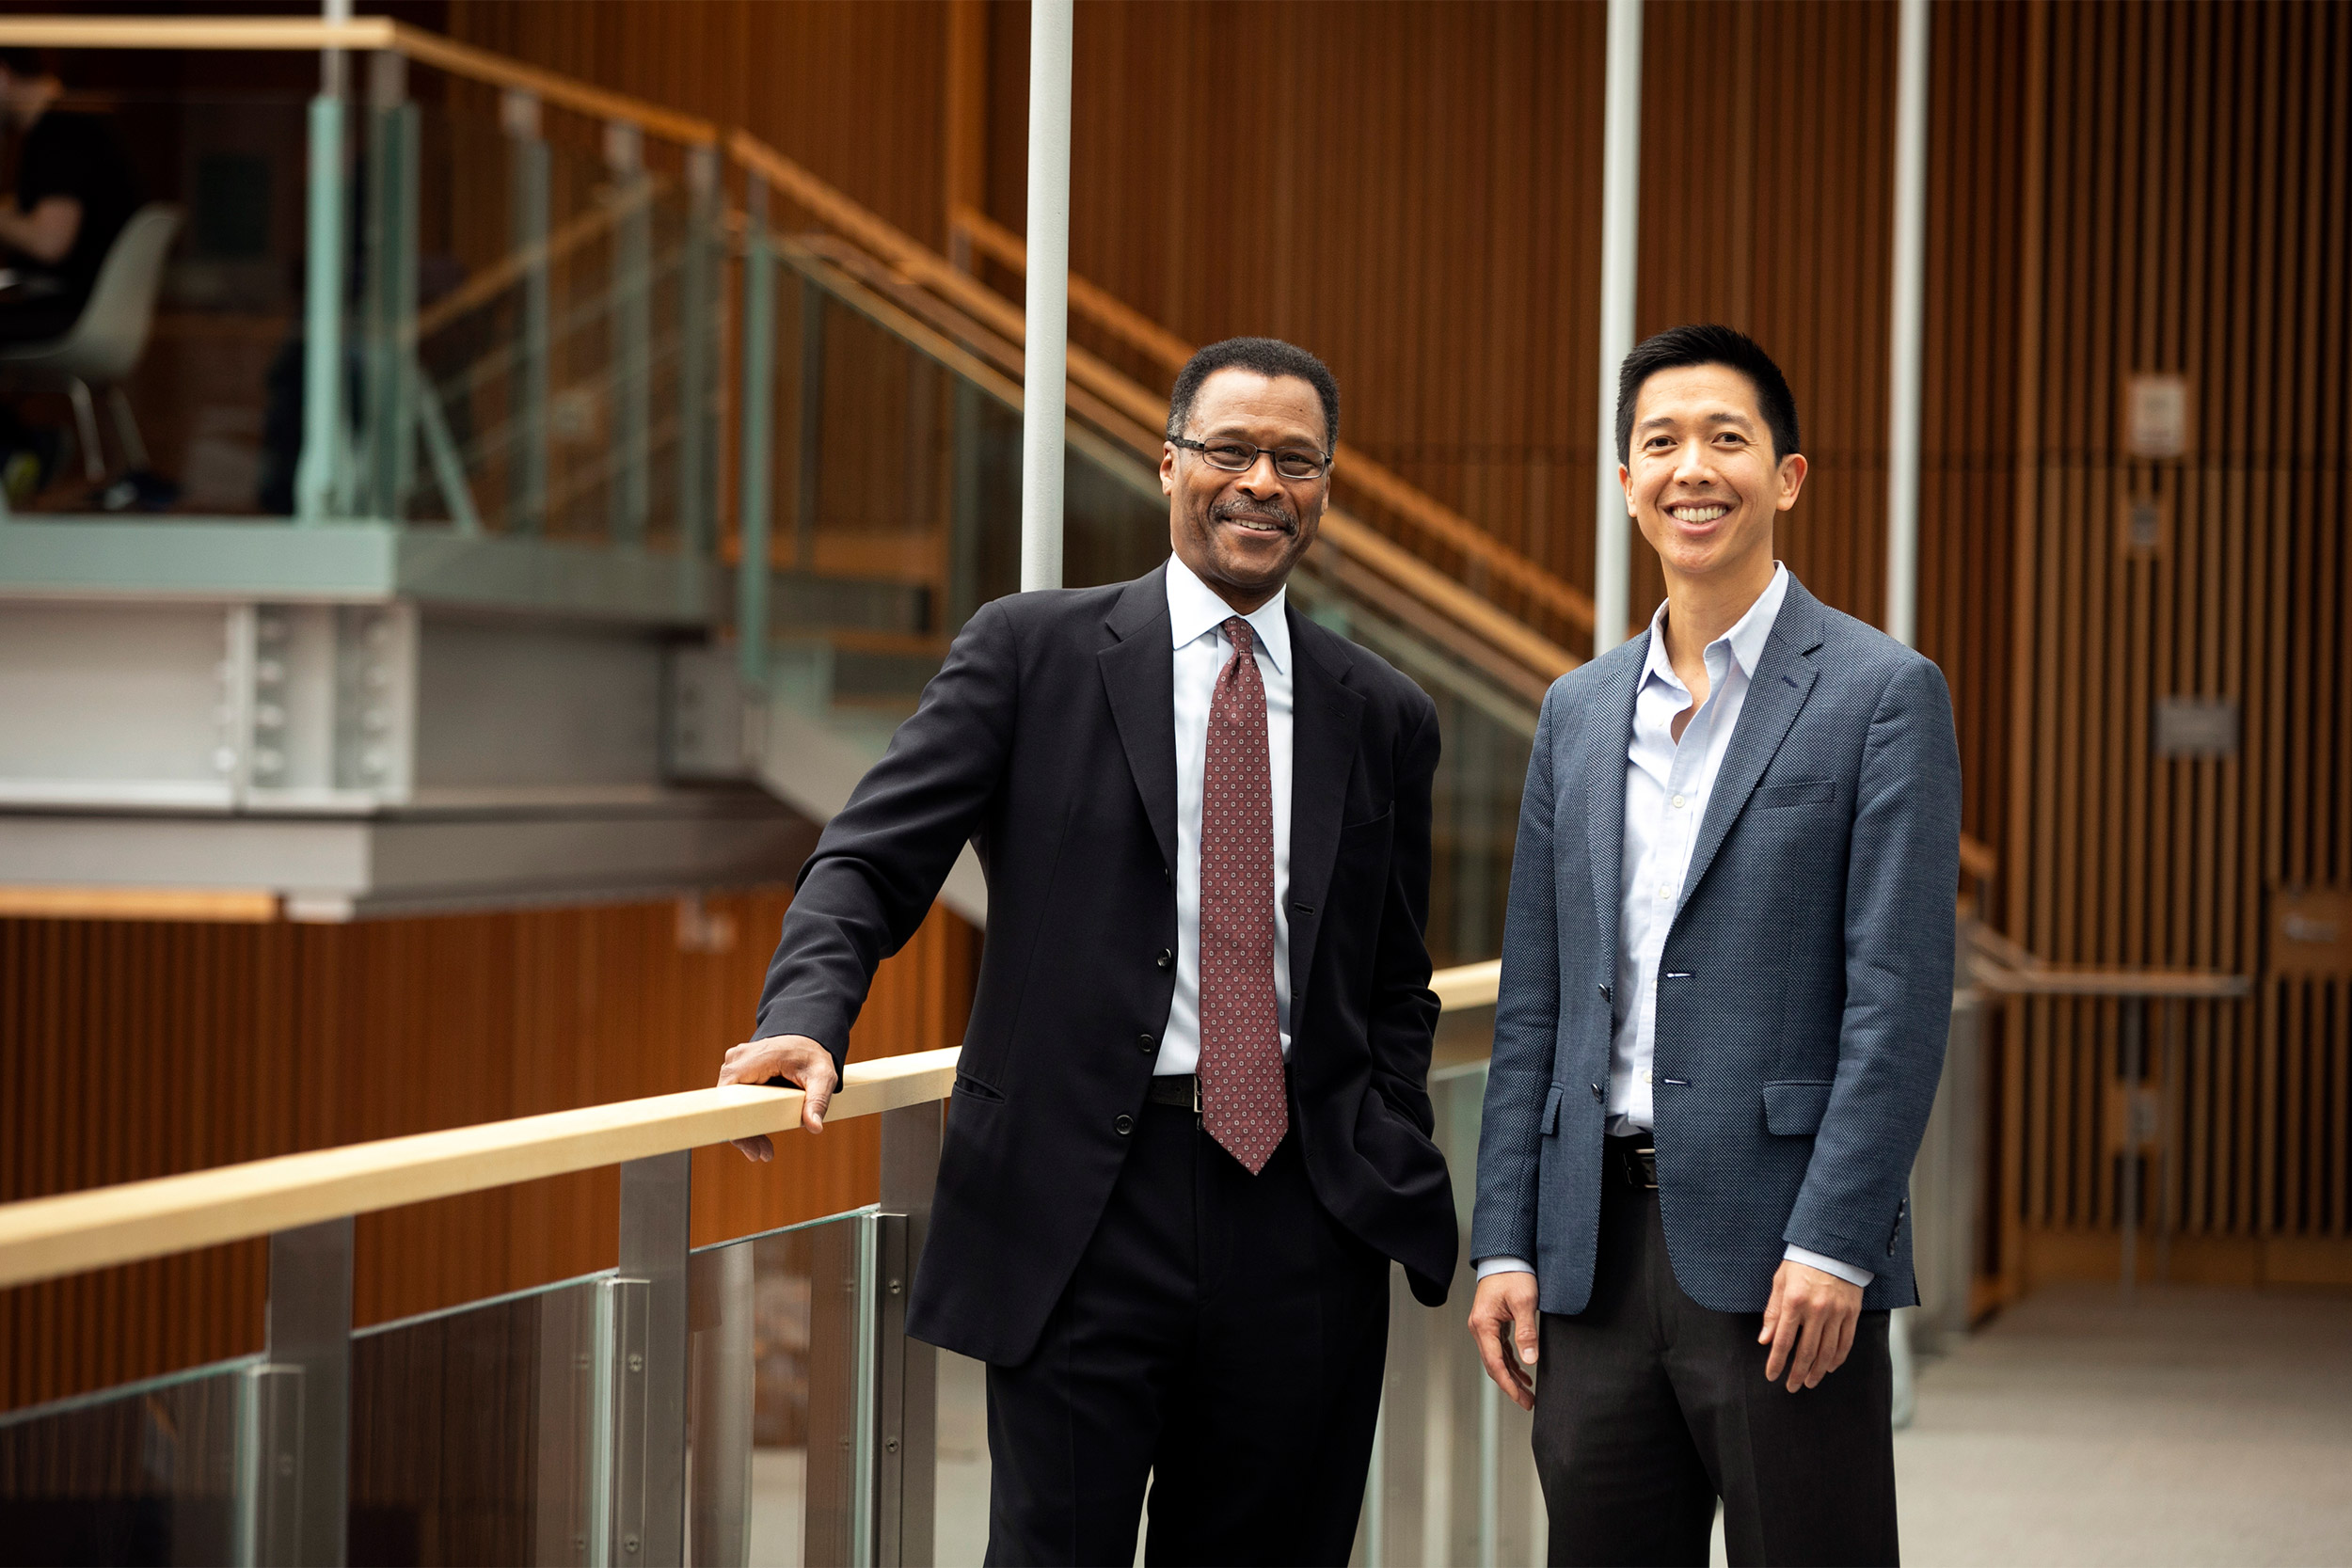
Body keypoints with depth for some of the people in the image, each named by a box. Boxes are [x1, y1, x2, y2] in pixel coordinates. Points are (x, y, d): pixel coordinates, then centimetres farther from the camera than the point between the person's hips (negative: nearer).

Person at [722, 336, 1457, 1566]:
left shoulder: (1383, 717, 12)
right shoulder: (1030, 653, 4)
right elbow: (872, 861, -2)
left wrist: (1396, 1190, 3)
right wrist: (806, 1019, -21)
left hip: (1303, 1218, 3)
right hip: (1085, 1207, -3)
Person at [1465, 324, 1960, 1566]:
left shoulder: (1882, 694, -2)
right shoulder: (1579, 710, 15)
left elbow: (1898, 996, -9)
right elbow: (1532, 1002, 15)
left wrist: (1832, 1245, -16)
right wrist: (1504, 1243, 8)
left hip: (1778, 1258, -5)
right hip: (1596, 1252, 5)